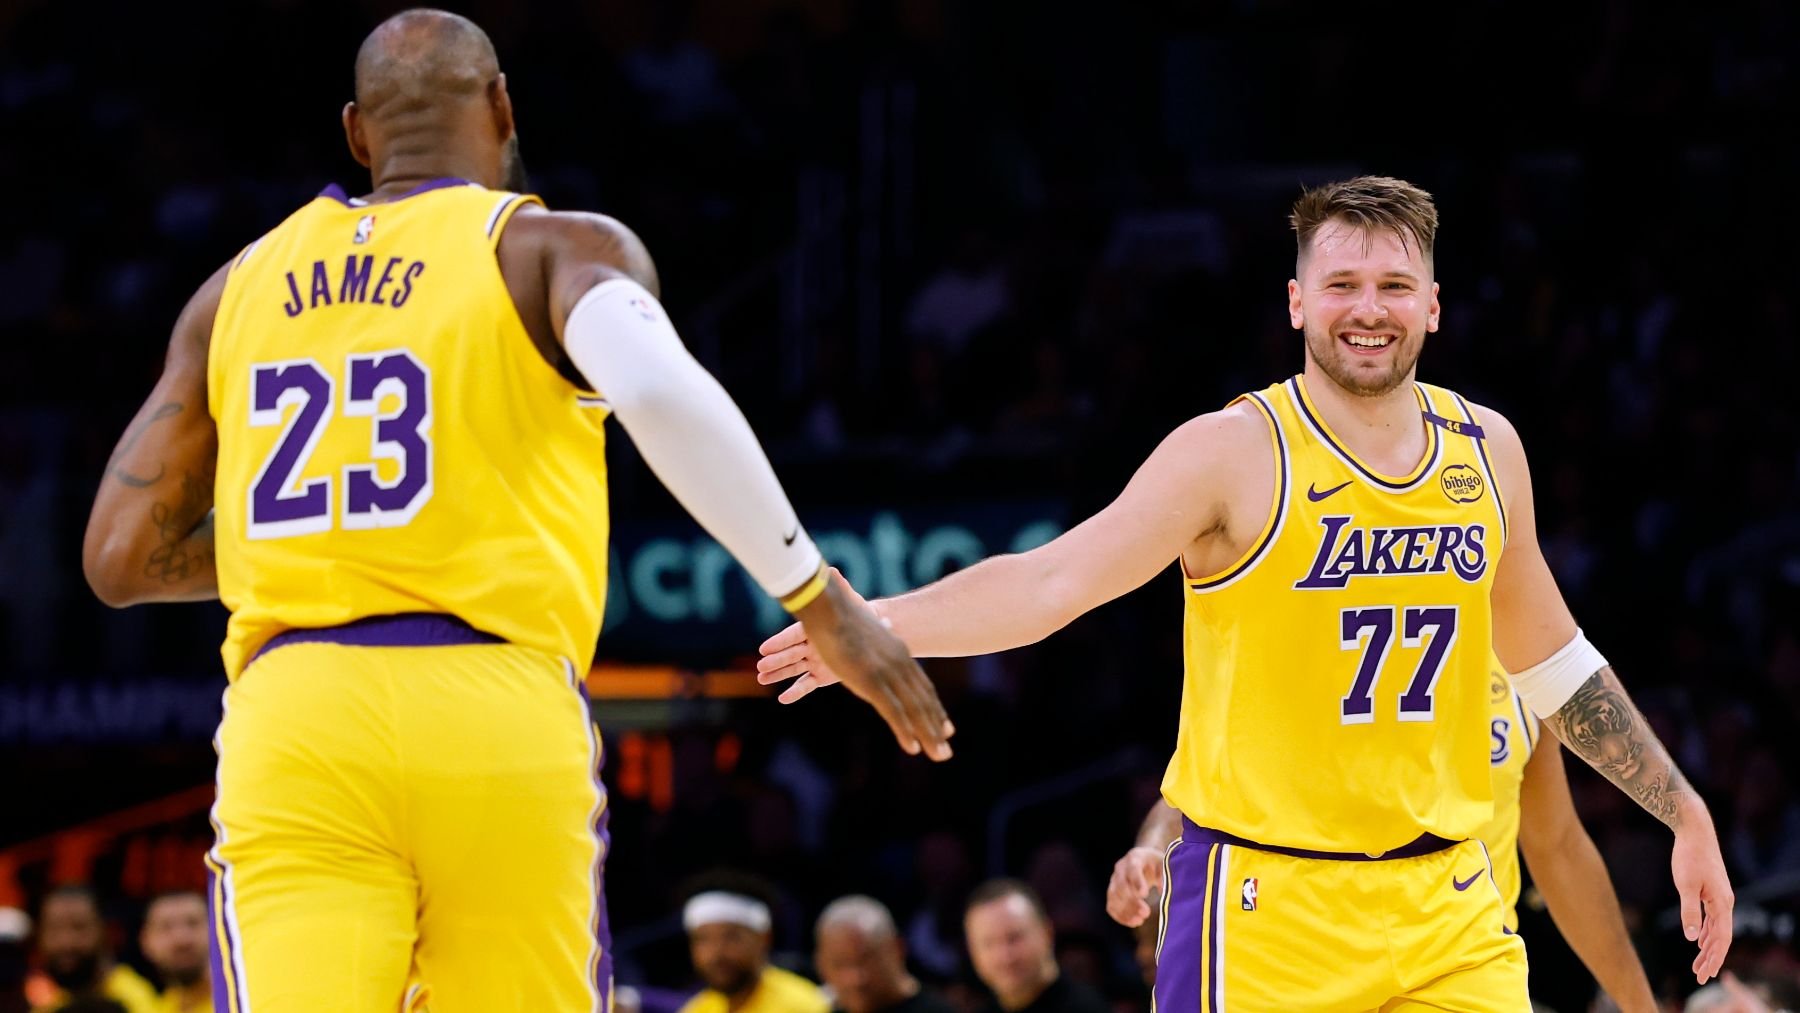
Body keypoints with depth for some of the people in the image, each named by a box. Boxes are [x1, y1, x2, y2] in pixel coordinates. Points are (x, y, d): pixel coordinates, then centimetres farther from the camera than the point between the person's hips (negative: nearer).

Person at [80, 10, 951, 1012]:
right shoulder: (556, 250, 6)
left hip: (291, 718, 2)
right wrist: (819, 598, -12)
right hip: (499, 722, -2)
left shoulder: (240, 289, 18)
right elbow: (659, 391, -17)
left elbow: (122, 557, 17)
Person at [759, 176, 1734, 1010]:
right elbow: (1053, 581, -19)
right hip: (1268, 912, -5)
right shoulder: (1235, 454, -9)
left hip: (1445, 911, 5)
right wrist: (872, 623, -34)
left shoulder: (1486, 450, 8)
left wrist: (1685, 814, 25)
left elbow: (1550, 658, 22)